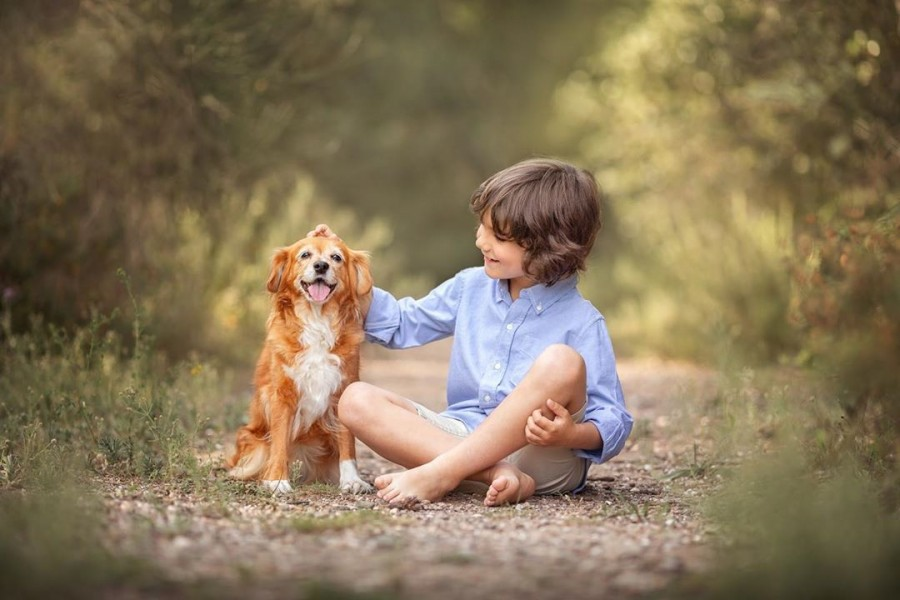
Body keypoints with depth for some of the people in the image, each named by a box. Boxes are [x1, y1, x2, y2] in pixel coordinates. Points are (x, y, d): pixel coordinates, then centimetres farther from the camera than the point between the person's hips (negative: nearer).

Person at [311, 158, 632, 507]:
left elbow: (614, 424, -8)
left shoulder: (581, 322, -5)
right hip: (461, 437, 5)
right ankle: (499, 476, -33)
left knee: (562, 361, -31)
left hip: (540, 455, -5)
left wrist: (571, 433, -30)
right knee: (356, 400, -16)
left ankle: (438, 474, -33)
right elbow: (401, 324, 26)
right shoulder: (471, 288, 12)